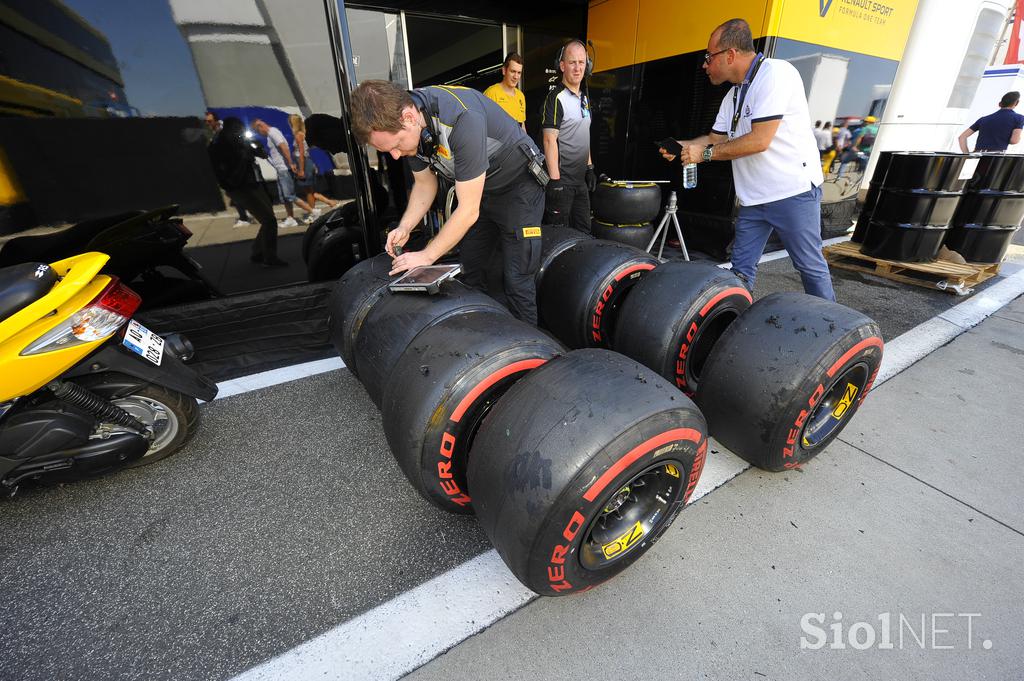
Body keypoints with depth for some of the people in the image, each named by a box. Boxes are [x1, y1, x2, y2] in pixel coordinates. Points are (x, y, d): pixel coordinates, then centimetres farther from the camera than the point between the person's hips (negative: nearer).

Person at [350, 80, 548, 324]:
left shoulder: (462, 119, -36)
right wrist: (404, 228, -10)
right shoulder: (408, 128, -12)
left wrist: (426, 256, -23)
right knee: (470, 270, 6)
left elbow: (469, 211, -31)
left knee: (516, 280, -11)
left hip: (518, 186, -7)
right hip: (480, 188, 7)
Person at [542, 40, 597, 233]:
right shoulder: (556, 98, -9)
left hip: (580, 179, 8)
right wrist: (554, 180, -22)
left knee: (584, 232, 13)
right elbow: (550, 141, -17)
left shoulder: (584, 98, 17)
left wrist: (590, 167, 18)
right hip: (561, 180, -8)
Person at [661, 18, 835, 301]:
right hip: (752, 198, 8)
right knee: (741, 269, 7)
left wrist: (705, 153, -14)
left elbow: (759, 141, -21)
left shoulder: (776, 73, -13)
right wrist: (683, 146, 4)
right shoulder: (733, 95, 15)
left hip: (793, 192, -8)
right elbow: (716, 138, 20)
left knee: (810, 266, 3)